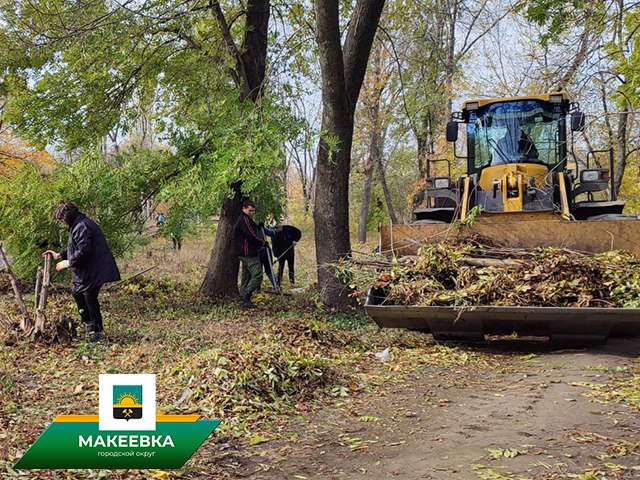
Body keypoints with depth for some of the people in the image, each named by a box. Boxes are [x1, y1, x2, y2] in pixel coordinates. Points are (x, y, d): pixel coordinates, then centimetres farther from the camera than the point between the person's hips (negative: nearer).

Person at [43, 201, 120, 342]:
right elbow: (75, 248, 25)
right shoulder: (78, 225, 15)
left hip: (94, 271, -12)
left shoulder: (81, 227, -21)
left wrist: (67, 263, -15)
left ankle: (96, 331, 10)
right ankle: (88, 323, 33)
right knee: (77, 293, 21)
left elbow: (83, 252, -27)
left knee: (90, 299, -4)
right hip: (85, 271, 12)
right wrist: (59, 255, 20)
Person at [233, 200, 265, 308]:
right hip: (249, 254, -11)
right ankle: (246, 297, -16)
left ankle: (243, 299, 16)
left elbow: (254, 234, 22)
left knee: (246, 277, 13)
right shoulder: (244, 220, -14)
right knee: (257, 275, -13)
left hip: (245, 253, 11)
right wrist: (262, 242, -4)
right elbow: (252, 236, -20)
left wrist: (260, 241, 6)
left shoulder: (243, 219, 20)